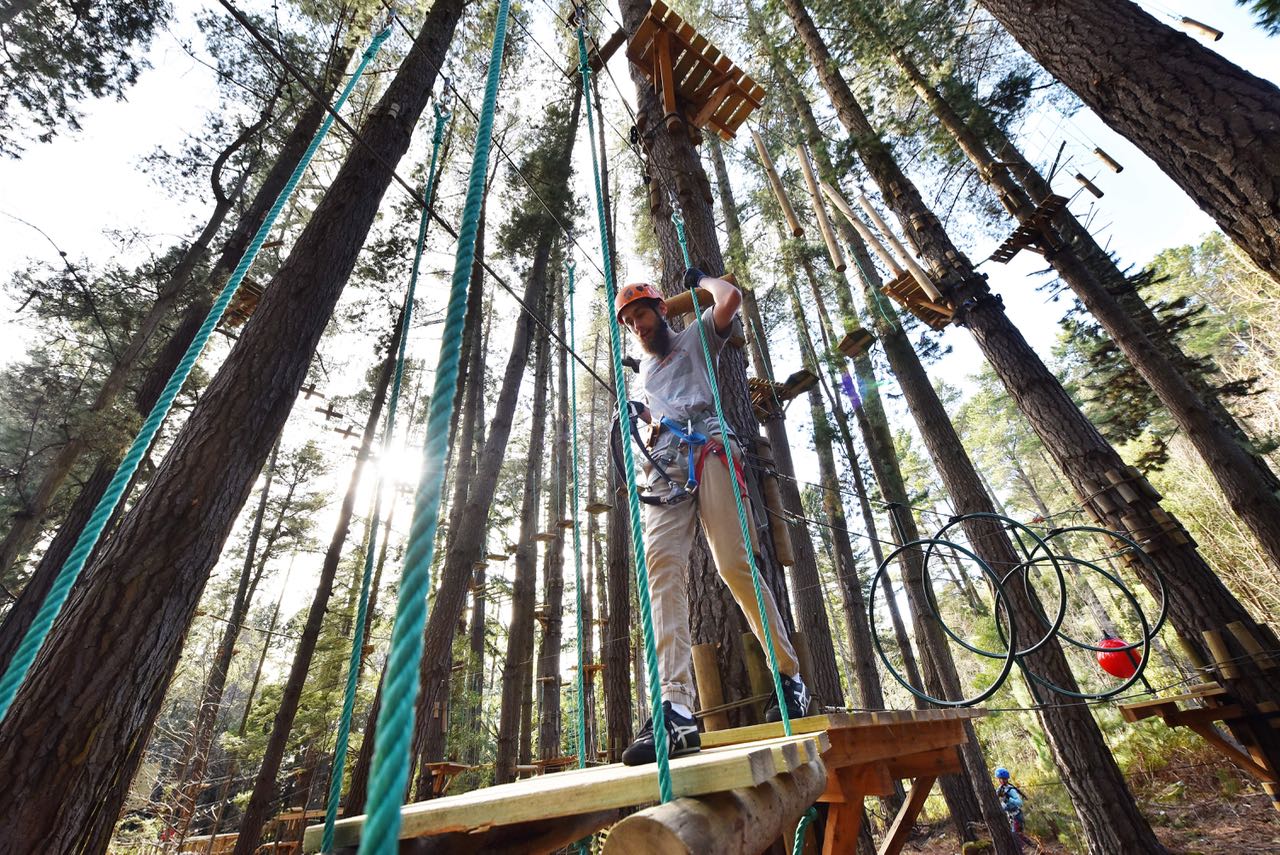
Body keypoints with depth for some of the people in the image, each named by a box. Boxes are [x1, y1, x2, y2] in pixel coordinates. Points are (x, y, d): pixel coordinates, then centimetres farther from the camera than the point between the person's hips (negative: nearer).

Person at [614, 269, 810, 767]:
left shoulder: (695, 338, 19)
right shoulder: (643, 371, 35)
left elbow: (730, 298, 0)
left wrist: (700, 280, 21)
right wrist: (641, 421, 17)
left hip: (706, 451, -4)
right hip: (664, 468, 5)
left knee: (735, 565, -15)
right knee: (662, 566, -18)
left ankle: (791, 677, 5)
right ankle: (677, 710, -27)